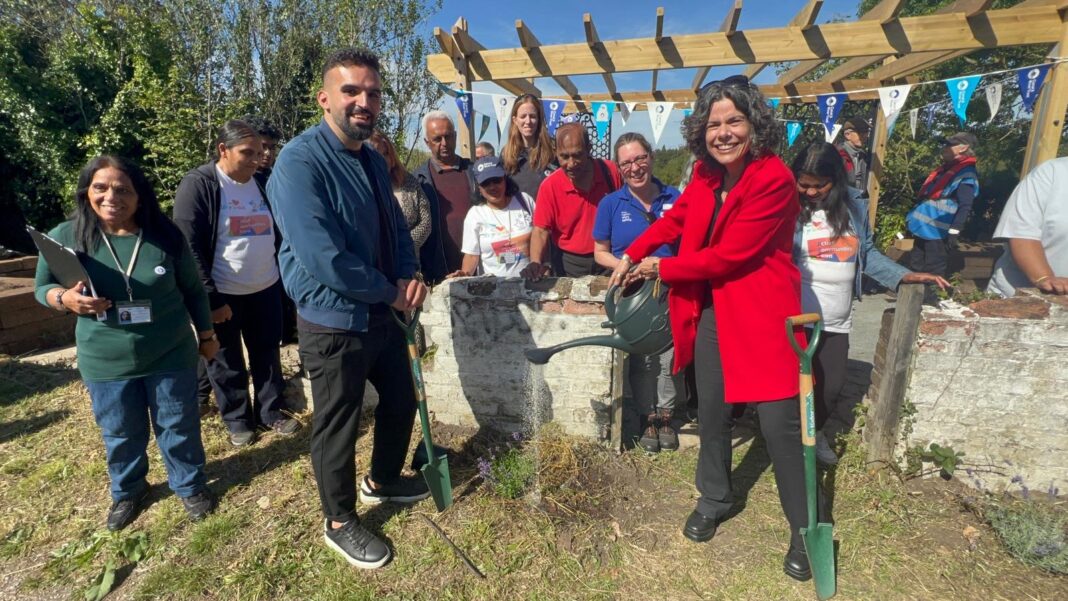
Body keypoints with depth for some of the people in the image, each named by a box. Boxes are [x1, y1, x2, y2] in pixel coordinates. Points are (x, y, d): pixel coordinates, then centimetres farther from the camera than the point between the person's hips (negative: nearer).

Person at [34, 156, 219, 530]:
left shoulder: (165, 236, -9)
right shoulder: (65, 238, -8)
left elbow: (193, 290, 2)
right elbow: (42, 288, 5)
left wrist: (205, 335, 8)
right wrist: (65, 299, -19)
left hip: (171, 356, -1)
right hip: (106, 363, 1)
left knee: (179, 426, 14)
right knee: (120, 434, 19)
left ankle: (190, 485, 36)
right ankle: (127, 491, 44)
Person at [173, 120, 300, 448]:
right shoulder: (197, 185, -12)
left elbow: (278, 231, 13)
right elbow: (189, 247, -14)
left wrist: (284, 276, 10)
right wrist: (210, 298, -17)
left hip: (266, 288, 4)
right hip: (222, 294, -4)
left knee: (268, 353, 14)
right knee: (227, 362, 11)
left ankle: (272, 410, 31)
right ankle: (237, 420, 29)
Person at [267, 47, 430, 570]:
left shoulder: (373, 160, 6)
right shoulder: (301, 161, -21)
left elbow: (396, 226, 13)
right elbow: (324, 260, -29)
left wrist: (410, 276, -7)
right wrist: (392, 291, -16)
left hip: (384, 313, 8)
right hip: (334, 323, -8)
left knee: (401, 401, 22)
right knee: (337, 425, 10)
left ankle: (382, 481, 49)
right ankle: (339, 523, 35)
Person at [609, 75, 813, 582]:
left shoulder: (774, 178, -17)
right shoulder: (706, 174, 5)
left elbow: (730, 254, -21)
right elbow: (676, 218, 19)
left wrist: (662, 269, -11)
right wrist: (631, 256, 10)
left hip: (761, 313, -6)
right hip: (710, 311, 7)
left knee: (779, 423, -2)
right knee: (711, 413, 16)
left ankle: (804, 530, 22)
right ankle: (714, 500, 39)